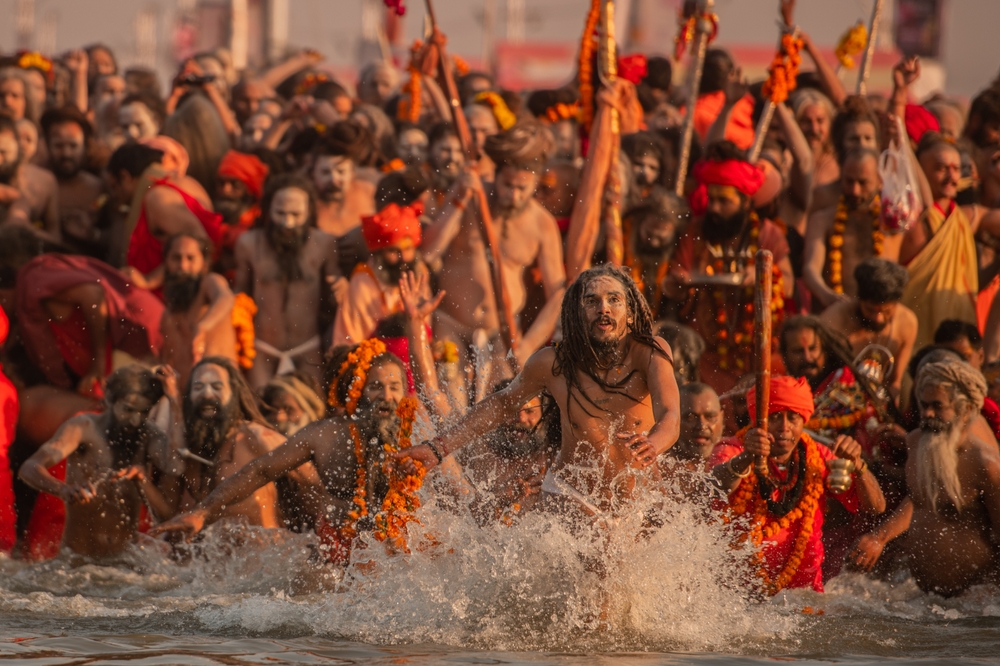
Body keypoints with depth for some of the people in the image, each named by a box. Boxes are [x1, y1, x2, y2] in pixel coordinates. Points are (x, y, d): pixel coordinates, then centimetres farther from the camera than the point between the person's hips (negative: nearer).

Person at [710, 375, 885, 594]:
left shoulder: (816, 458, 5)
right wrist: (746, 459, -49)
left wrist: (856, 465, -16)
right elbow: (719, 483, -28)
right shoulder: (732, 451, -4)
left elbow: (875, 508, 2)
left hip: (802, 588, 3)